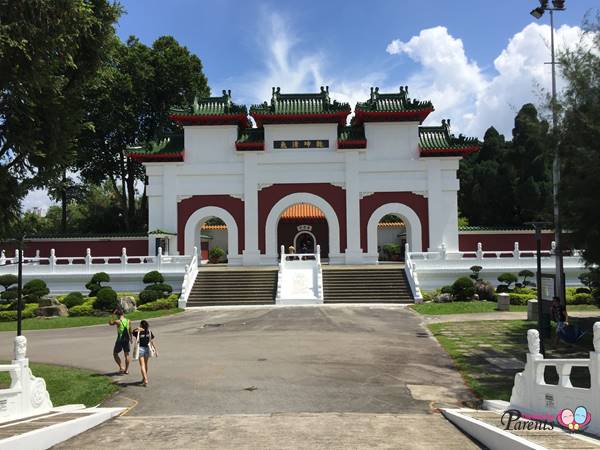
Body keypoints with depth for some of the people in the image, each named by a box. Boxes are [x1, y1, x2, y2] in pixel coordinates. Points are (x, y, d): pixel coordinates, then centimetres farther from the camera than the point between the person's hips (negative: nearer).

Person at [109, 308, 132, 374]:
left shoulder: (117, 321, -14)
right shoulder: (128, 321, -1)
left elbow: (110, 323, 6)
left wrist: (113, 315, 6)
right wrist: (130, 338, 20)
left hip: (120, 340, -4)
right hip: (127, 339, 4)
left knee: (115, 354, 13)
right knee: (126, 355, 12)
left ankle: (121, 367, 4)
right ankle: (126, 369, 15)